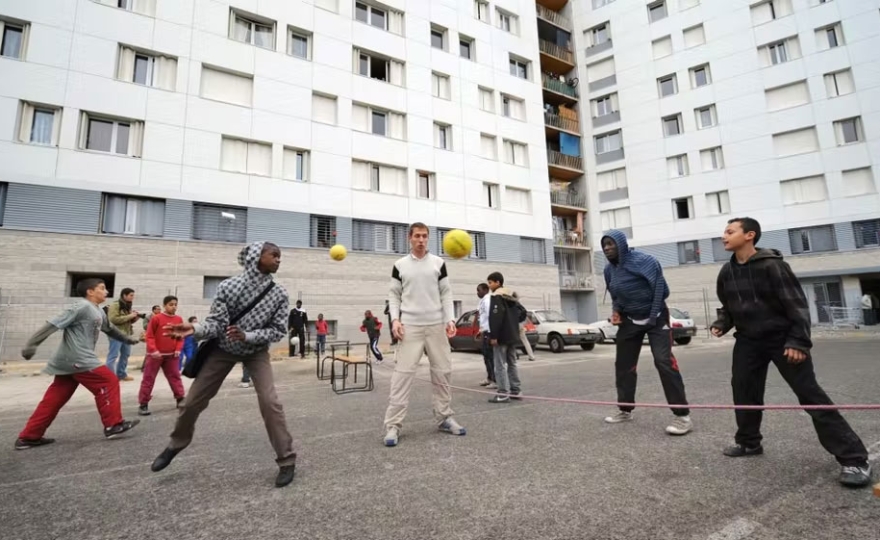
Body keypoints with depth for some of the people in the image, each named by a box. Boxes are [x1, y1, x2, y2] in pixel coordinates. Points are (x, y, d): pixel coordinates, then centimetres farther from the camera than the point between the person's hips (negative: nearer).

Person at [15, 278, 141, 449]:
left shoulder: (99, 312, 17)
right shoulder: (82, 307, -12)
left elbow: (109, 329, 33)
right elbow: (53, 324, -17)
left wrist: (127, 339, 39)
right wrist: (31, 345, -22)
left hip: (70, 361, 10)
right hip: (78, 360, -10)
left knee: (55, 398, 13)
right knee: (109, 382, -6)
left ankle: (29, 437, 20)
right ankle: (113, 425, -1)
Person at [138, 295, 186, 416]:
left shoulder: (179, 319, 2)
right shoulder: (156, 318, -10)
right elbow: (149, 336, -8)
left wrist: (178, 349, -4)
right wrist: (153, 350, -16)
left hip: (172, 355, 3)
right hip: (155, 354, -3)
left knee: (175, 376, 10)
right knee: (148, 378, 3)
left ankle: (180, 399, 18)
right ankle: (143, 404, 11)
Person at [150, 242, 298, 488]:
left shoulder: (279, 294, -17)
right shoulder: (228, 286, -19)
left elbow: (278, 330, -14)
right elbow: (216, 323, -16)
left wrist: (247, 336, -27)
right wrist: (195, 329, -36)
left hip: (256, 352, -1)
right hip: (223, 349, 1)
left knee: (270, 402, -17)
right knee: (193, 401, 10)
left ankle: (287, 461, -3)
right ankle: (175, 445, 42)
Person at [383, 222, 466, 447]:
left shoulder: (438, 263, 7)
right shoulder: (400, 265, 6)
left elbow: (446, 294, 7)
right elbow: (394, 295, 8)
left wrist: (450, 319, -4)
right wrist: (395, 319, -7)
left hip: (436, 325, 2)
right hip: (410, 326, -2)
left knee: (442, 372, 7)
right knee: (403, 373, -7)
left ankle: (444, 418, 21)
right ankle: (393, 425, 0)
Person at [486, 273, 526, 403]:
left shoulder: (495, 296, -11)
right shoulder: (510, 297, 17)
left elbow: (495, 317, -21)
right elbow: (523, 312, 20)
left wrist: (493, 336, -20)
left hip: (501, 336, -9)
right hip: (512, 336, 9)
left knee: (500, 365, -6)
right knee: (512, 363, 14)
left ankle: (503, 394, -7)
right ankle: (515, 391, 18)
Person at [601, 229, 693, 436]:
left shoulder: (642, 260, -21)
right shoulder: (609, 269, 0)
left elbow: (660, 288, -18)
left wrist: (653, 318, -16)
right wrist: (616, 311, -5)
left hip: (655, 317, -6)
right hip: (629, 320, 7)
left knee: (664, 361, -15)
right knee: (623, 364, 8)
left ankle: (682, 415, -6)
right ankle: (625, 410, 22)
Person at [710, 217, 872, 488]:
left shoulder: (772, 265, -16)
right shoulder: (727, 272, 3)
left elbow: (797, 303, -16)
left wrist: (798, 341, -20)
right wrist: (721, 324, -1)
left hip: (782, 339, -6)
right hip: (748, 341, 6)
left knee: (810, 394, -6)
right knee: (744, 391, 8)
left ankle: (853, 458, 4)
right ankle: (748, 442, 26)